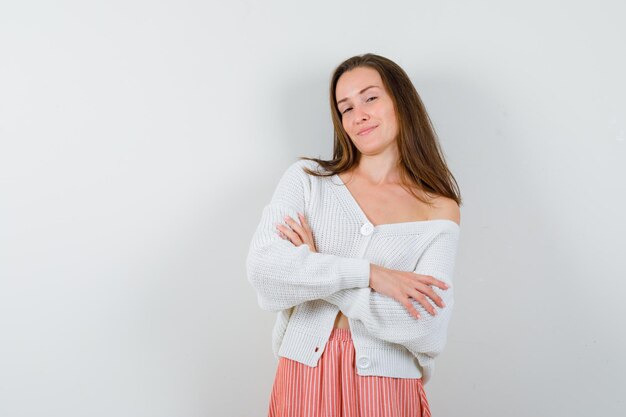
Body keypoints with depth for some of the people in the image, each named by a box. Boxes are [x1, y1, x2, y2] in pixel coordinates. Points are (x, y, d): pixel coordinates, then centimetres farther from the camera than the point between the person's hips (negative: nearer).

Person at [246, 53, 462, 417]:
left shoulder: (440, 211, -3)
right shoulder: (307, 178, 2)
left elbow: (427, 326, -14)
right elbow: (262, 267, -12)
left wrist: (313, 265, -11)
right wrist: (368, 273, -18)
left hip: (387, 387, -1)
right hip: (304, 378, 1)